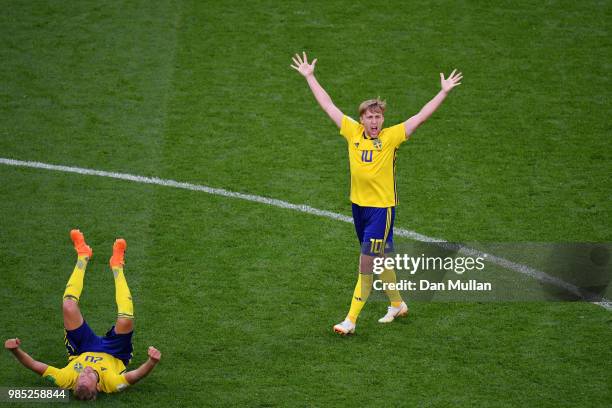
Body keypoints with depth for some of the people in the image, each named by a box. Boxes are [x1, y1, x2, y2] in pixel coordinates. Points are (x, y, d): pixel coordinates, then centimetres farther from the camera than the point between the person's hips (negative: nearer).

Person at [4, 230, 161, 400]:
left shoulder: (65, 380, -41)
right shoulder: (110, 384, -45)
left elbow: (35, 366, -35)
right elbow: (136, 375, -48)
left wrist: (16, 350, -49)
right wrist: (152, 361, -67)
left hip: (83, 351, 1)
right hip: (114, 354, -1)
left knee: (68, 306, -20)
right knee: (125, 320, -29)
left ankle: (83, 256, 11)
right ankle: (117, 266, 3)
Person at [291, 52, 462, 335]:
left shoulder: (391, 137, -9)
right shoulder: (352, 132, 0)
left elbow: (421, 117, -10)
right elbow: (328, 105, 8)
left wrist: (444, 92, -15)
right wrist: (309, 77, 12)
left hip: (382, 207, -5)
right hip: (359, 205, 5)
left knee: (367, 264, -7)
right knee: (379, 260, 17)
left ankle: (351, 320, -5)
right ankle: (397, 304, 37)